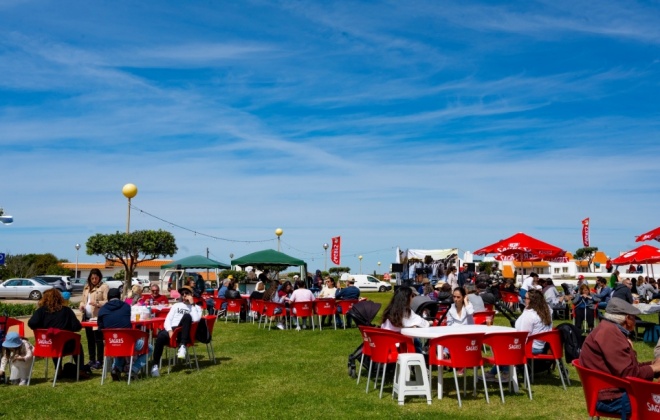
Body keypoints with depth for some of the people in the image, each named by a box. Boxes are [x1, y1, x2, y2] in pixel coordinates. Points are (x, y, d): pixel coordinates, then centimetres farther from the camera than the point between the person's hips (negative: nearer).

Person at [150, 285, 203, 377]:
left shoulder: (196, 308, 16)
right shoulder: (176, 305, 25)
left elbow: (196, 319, -7)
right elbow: (167, 320, 12)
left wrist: (192, 304, -3)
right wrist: (170, 330, -8)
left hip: (183, 333, -2)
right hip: (171, 330, 2)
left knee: (187, 316, -32)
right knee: (160, 337, -34)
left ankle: (182, 346, -34)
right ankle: (155, 365, -27)